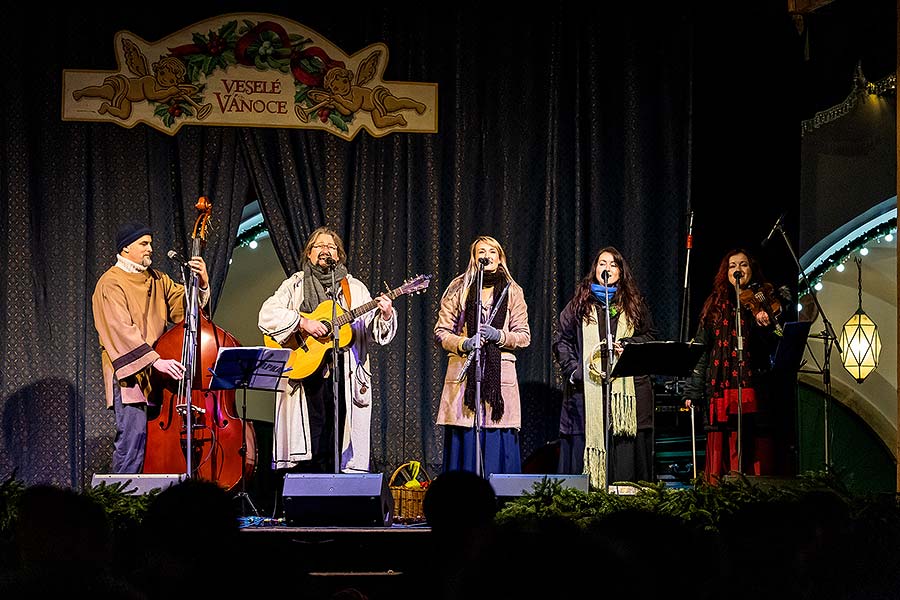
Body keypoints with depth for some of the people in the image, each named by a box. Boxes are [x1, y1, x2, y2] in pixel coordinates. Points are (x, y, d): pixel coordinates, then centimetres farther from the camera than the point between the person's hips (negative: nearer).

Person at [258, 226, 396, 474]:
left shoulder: (355, 288, 16)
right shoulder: (295, 285, 10)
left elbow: (375, 333, 11)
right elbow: (267, 315, -4)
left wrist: (385, 315, -10)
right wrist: (303, 323, -14)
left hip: (345, 376, 2)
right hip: (305, 371, -2)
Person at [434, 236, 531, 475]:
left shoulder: (512, 292, 12)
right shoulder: (459, 289, 9)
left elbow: (524, 336, 9)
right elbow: (441, 332, 7)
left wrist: (499, 336, -10)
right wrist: (463, 344, -11)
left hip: (500, 374, 1)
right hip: (464, 373, -1)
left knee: (499, 444, -4)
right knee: (464, 440, -5)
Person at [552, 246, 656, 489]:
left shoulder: (634, 304, 17)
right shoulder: (579, 304, 13)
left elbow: (650, 337, 15)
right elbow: (561, 341, 10)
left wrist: (626, 344, -3)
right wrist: (573, 370, -4)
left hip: (626, 385, 1)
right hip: (588, 387, -1)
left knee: (625, 448, -8)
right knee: (585, 442, -7)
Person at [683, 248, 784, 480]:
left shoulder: (762, 303, 9)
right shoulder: (715, 306, 14)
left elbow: (774, 348, 1)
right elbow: (701, 350, 13)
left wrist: (765, 327, -21)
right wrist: (692, 391, 7)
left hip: (754, 390, -2)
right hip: (720, 390, 2)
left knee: (753, 454, -6)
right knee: (721, 454, -2)